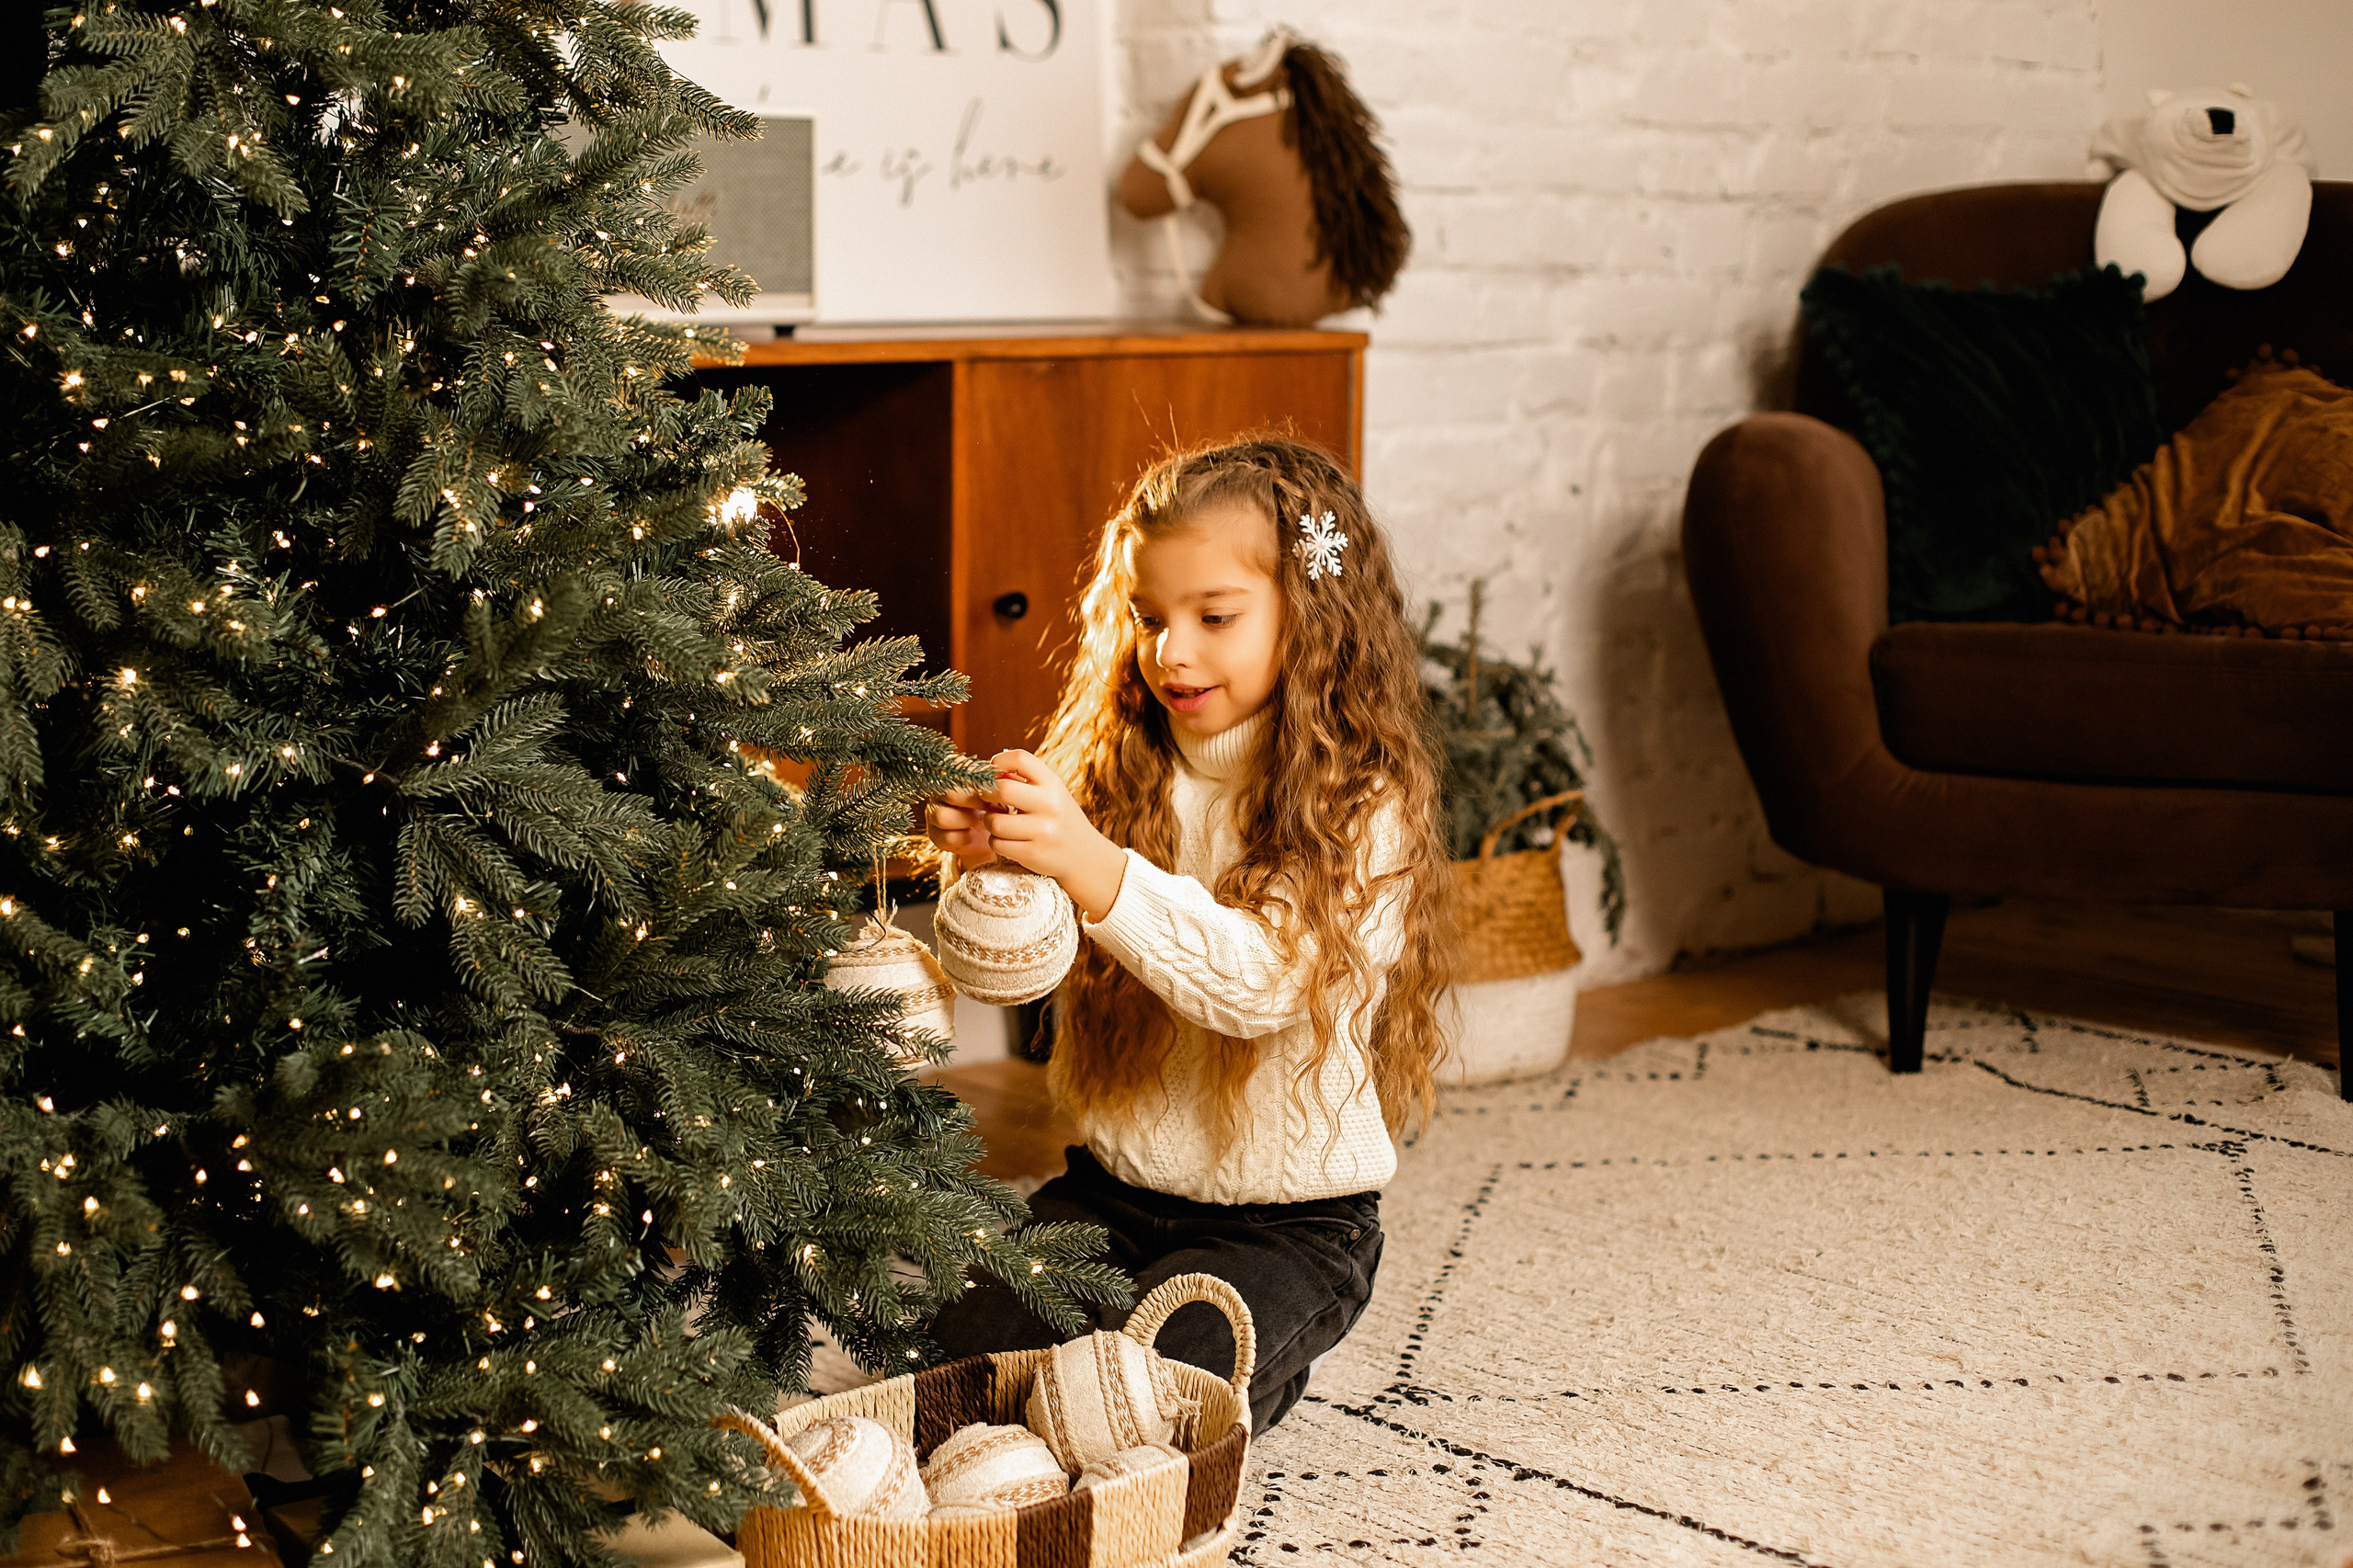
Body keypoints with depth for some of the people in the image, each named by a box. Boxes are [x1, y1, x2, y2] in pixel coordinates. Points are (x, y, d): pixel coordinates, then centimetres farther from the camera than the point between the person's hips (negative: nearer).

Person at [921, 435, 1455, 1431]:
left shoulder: (1361, 814, -13)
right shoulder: (1111, 777, 1)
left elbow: (1260, 980, -28)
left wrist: (1099, 874, -42)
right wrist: (987, 869, -26)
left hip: (1289, 1224, -5)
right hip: (1111, 1190, 5)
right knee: (959, 1336, -12)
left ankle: (1267, 1366, 7)